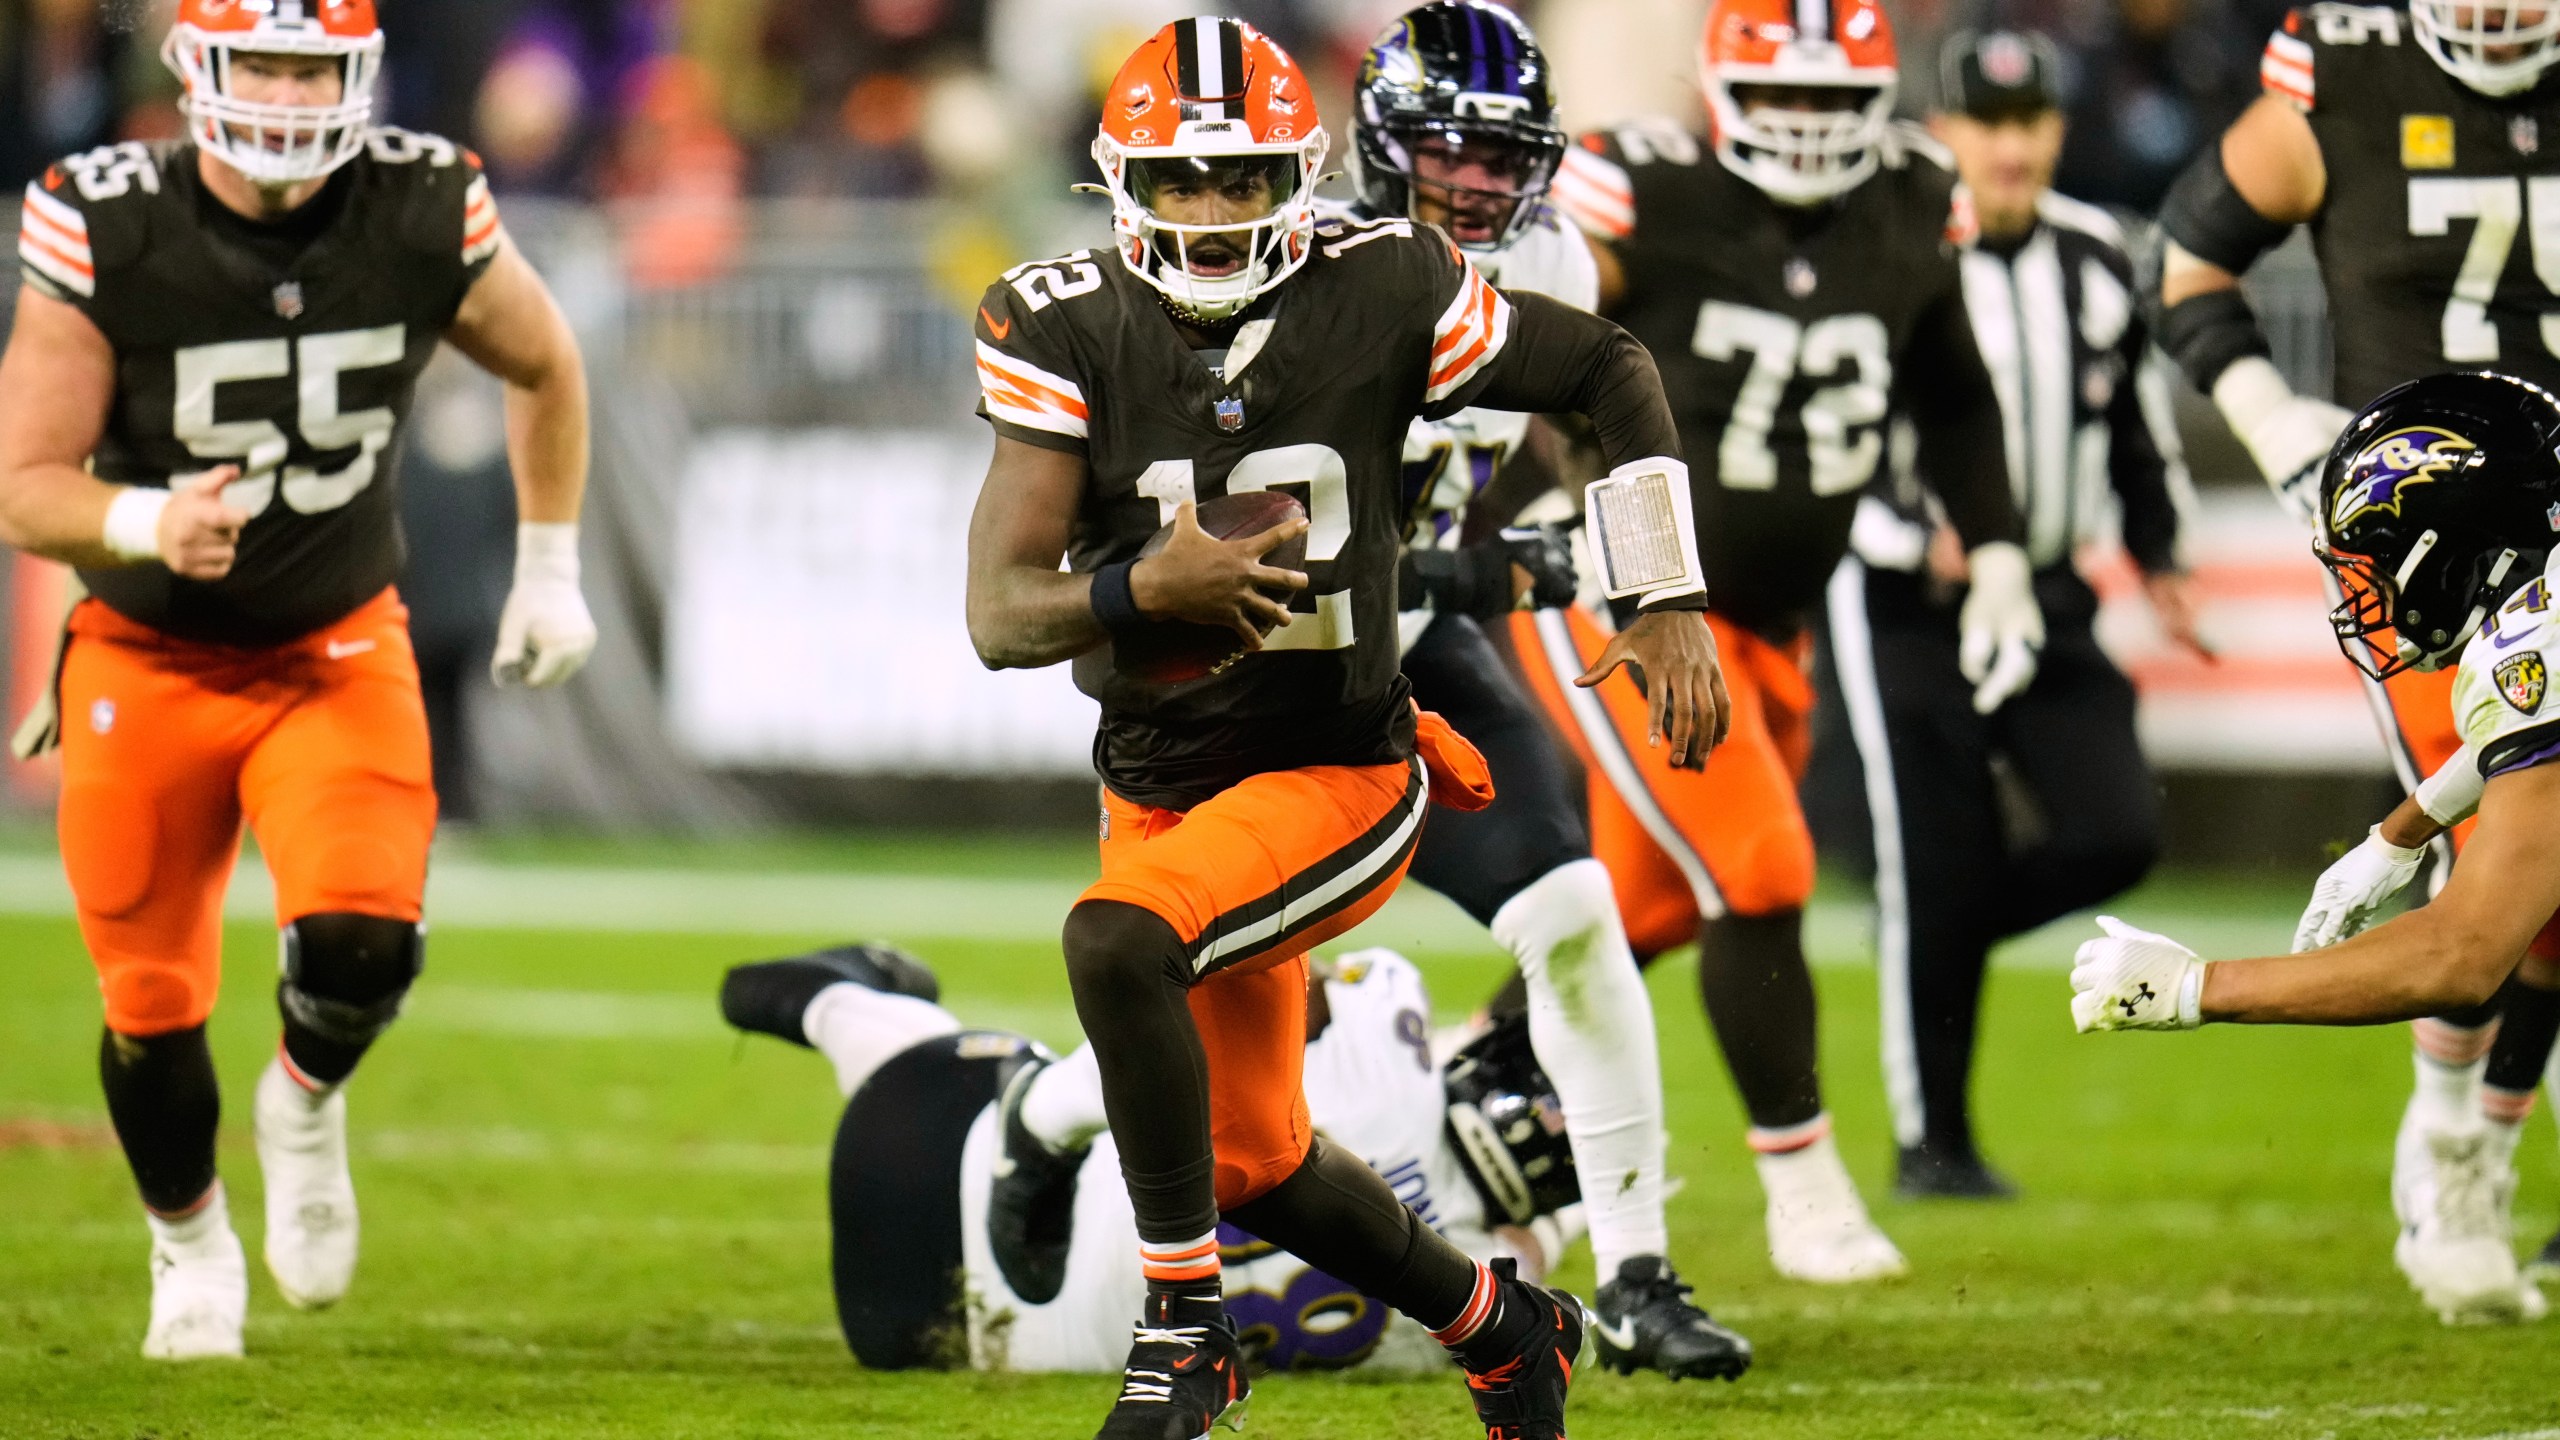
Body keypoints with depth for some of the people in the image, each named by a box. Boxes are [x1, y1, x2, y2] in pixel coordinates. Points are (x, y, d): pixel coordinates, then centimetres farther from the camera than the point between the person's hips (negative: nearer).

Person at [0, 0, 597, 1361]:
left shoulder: (424, 215, -15)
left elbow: (543, 367, 7)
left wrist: (549, 568, 9)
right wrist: (144, 525, -36)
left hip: (339, 649, 0)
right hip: (148, 667, 0)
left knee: (362, 943, -22)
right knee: (152, 1011, 6)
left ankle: (307, 1101, 14)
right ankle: (190, 1247, 37)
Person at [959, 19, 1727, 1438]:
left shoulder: (1379, 295, -13)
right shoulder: (1072, 331, -10)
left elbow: (1607, 370, 2)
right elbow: (999, 615, -16)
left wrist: (1670, 606, -2)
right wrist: (1141, 590, -37)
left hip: (1336, 775, -4)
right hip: (1155, 781, 4)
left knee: (1115, 942, -32)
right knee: (1254, 1161, 15)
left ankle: (1184, 1322, -17)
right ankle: (1496, 1324, 43)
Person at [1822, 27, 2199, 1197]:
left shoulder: (2093, 260, 7)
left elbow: (2136, 421, 20)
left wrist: (2160, 559, 15)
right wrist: (1920, 522, -28)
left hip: (2051, 607, 5)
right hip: (1907, 608, -5)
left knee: (2116, 835, -10)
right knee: (1938, 871, -5)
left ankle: (1940, 932, 19)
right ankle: (1932, 1136, 9)